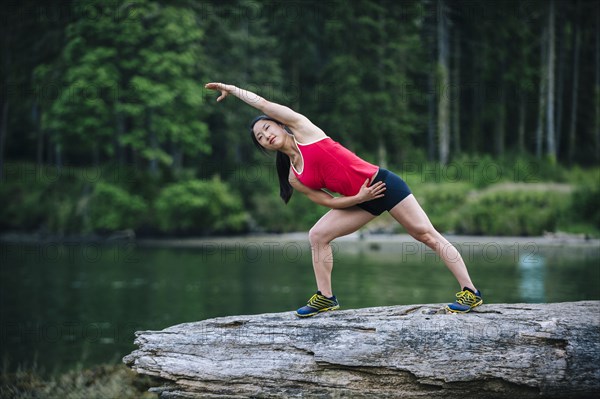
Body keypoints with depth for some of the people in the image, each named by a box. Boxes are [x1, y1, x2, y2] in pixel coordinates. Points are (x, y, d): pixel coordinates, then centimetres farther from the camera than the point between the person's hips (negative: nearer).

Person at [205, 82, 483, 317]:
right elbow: (330, 202, 4)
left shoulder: (302, 128, -4)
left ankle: (470, 292, -9)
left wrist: (230, 88, 9)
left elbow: (263, 103, -5)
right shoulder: (294, 179, 8)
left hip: (383, 183, -7)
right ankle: (325, 297, 6)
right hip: (360, 201, 7)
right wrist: (359, 197, -13)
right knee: (317, 235, -3)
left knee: (427, 235, -8)